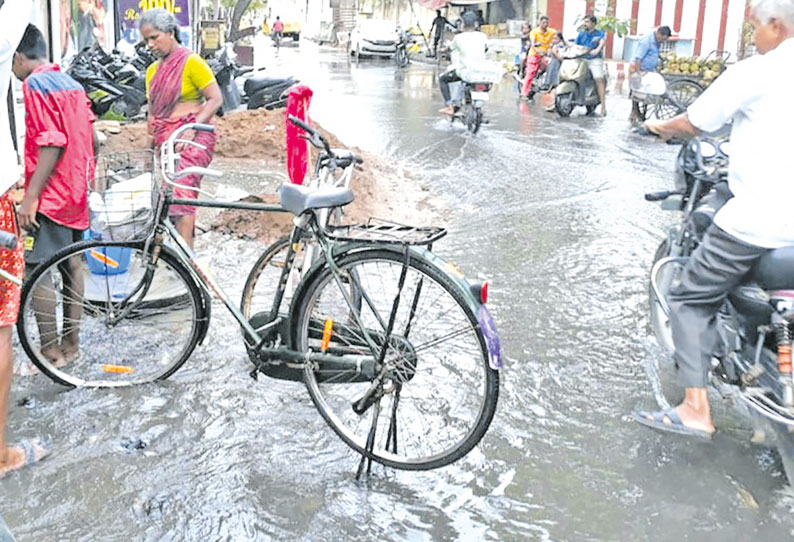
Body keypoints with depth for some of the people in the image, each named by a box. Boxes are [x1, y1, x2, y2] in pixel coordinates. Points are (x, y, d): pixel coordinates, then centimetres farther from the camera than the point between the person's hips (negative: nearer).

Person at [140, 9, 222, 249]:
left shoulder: (191, 62, -4)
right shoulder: (152, 70, 18)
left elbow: (215, 99, -8)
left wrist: (192, 127, -19)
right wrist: (150, 147, 16)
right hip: (165, 141, 8)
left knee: (180, 192, -22)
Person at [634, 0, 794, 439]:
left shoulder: (754, 73, -7)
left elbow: (692, 124, 2)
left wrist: (660, 127, 22)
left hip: (759, 217, -6)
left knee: (691, 299, 4)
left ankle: (695, 410, -2)